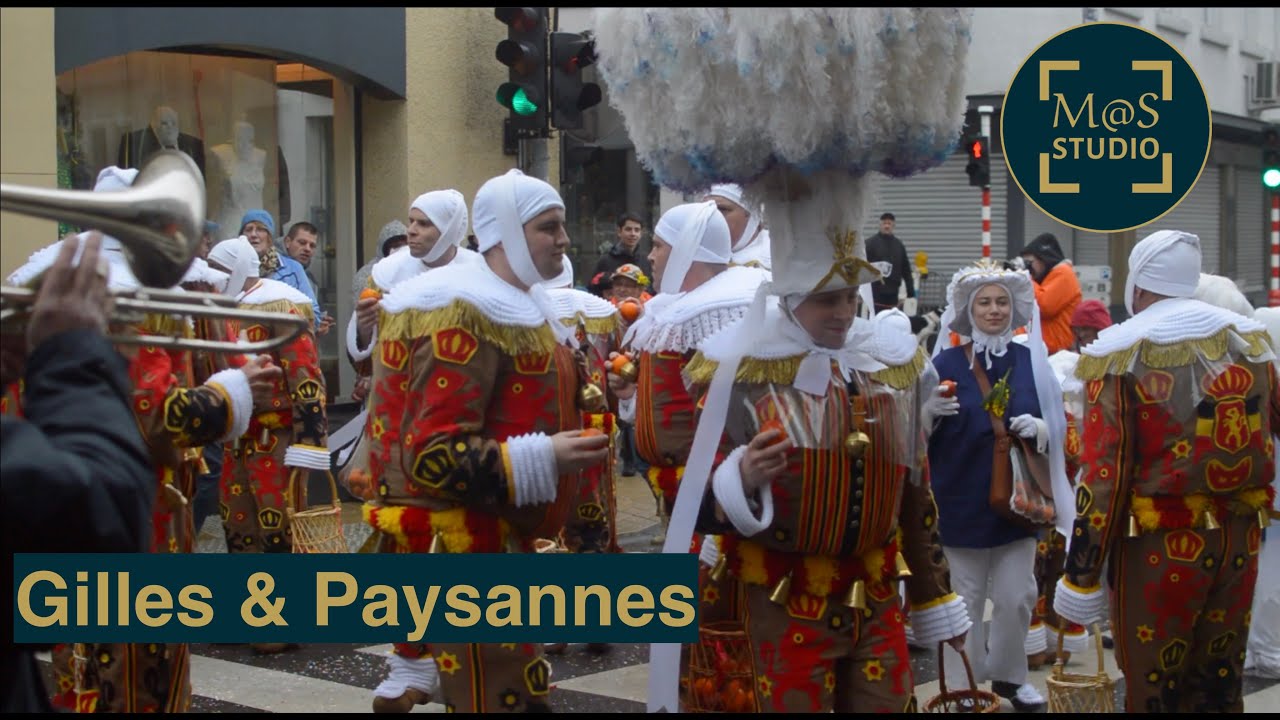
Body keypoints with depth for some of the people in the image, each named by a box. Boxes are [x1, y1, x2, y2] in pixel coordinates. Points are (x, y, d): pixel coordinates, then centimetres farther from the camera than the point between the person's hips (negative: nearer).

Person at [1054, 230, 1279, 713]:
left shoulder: (1122, 354, -11)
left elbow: (1104, 474, -14)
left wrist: (1081, 576, -9)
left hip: (1160, 546, -5)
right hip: (1239, 540, 5)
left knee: (1154, 692, 6)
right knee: (1220, 687, 16)